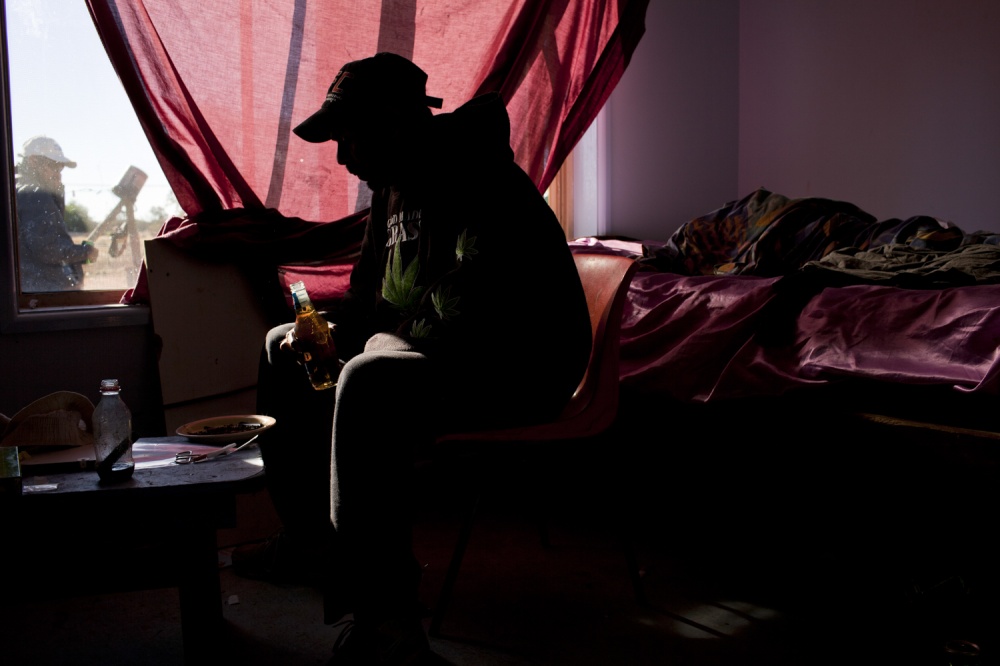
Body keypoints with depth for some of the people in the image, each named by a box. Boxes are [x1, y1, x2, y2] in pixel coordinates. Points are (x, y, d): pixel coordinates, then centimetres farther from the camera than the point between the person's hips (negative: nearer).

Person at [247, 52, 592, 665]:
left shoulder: (477, 186, -22)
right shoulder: (394, 185, 8)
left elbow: (467, 327, -32)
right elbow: (371, 292, 18)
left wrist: (384, 329, -16)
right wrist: (331, 328, -2)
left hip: (524, 370, -10)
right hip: (426, 345, 10)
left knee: (369, 384, -37)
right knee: (284, 350, 14)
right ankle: (309, 540, 21)